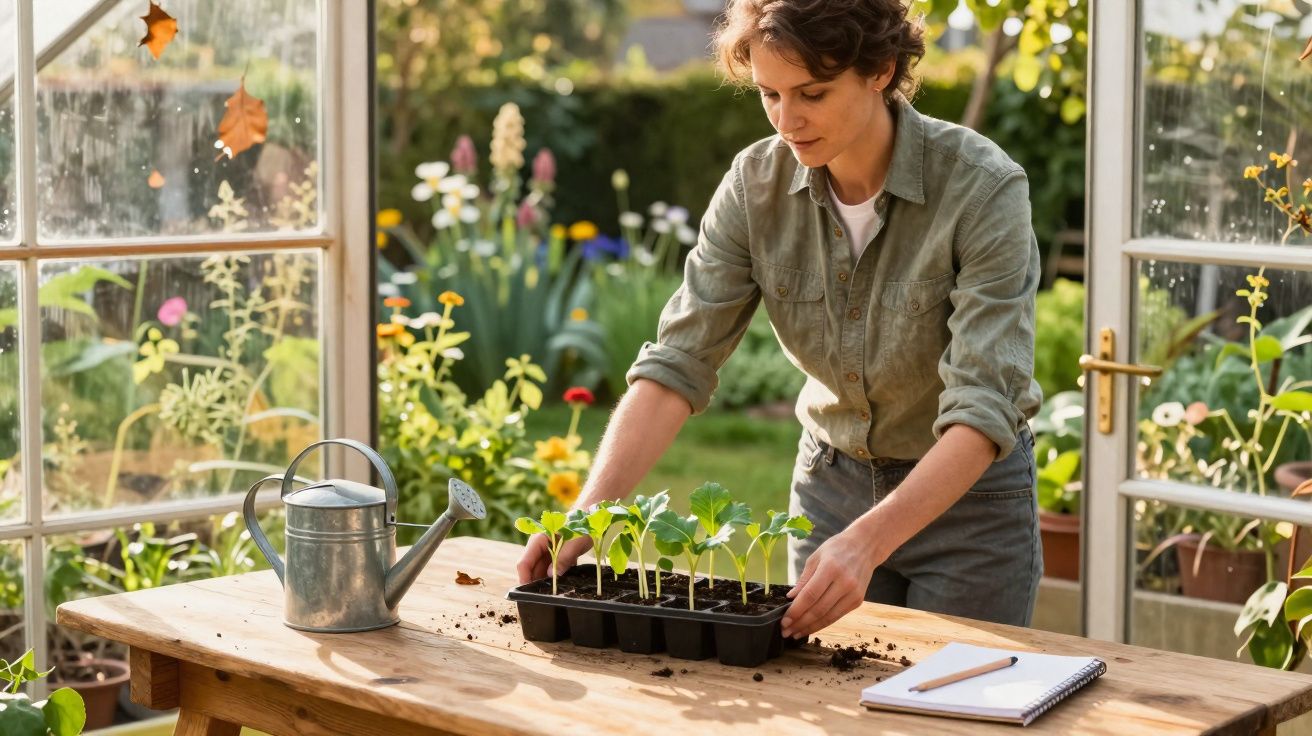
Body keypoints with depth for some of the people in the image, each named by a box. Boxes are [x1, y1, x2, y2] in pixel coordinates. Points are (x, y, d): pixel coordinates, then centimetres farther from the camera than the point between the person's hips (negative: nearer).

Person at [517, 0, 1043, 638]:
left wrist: (868, 540, -43)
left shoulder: (982, 188, -25)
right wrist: (586, 513, -30)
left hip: (969, 493, -3)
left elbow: (983, 407, -30)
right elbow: (677, 363, -16)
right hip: (831, 482, 4)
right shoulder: (755, 184, -12)